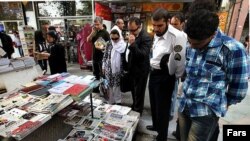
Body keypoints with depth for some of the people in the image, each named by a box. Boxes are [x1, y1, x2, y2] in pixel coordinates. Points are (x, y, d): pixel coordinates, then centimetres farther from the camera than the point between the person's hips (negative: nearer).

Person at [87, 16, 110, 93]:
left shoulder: (105, 33, -9)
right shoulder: (95, 32, 10)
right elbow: (88, 40, 4)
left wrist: (102, 47, -30)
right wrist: (92, 32, -9)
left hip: (102, 57, -7)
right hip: (95, 56, 7)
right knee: (95, 74, 17)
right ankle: (96, 88, 33)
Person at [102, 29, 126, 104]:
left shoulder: (123, 45, -8)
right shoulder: (109, 44, 3)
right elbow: (105, 56, 9)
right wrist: (103, 66, 8)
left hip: (118, 69, -3)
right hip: (109, 69, 3)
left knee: (117, 86, 8)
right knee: (109, 86, 11)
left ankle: (118, 102, 26)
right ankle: (110, 102, 28)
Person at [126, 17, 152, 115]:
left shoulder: (145, 37, -20)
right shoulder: (133, 34, 7)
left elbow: (143, 55, -28)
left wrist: (132, 44, -35)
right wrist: (127, 64, 15)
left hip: (140, 70, -8)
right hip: (132, 68, 9)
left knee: (138, 93, 7)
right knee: (134, 91, 23)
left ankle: (137, 112, 26)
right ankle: (134, 107, 42)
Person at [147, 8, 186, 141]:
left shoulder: (177, 36, -22)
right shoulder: (157, 34, 6)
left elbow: (180, 60, -20)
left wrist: (174, 77, -7)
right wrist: (152, 69, 16)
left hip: (165, 77, -8)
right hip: (153, 73, 8)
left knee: (162, 107, 7)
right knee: (154, 103, 23)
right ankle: (156, 125, 49)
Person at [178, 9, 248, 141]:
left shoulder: (232, 49, -14)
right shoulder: (190, 47, 4)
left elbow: (238, 88, -7)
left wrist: (221, 105, 6)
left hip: (207, 112, -5)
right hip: (184, 106, 6)